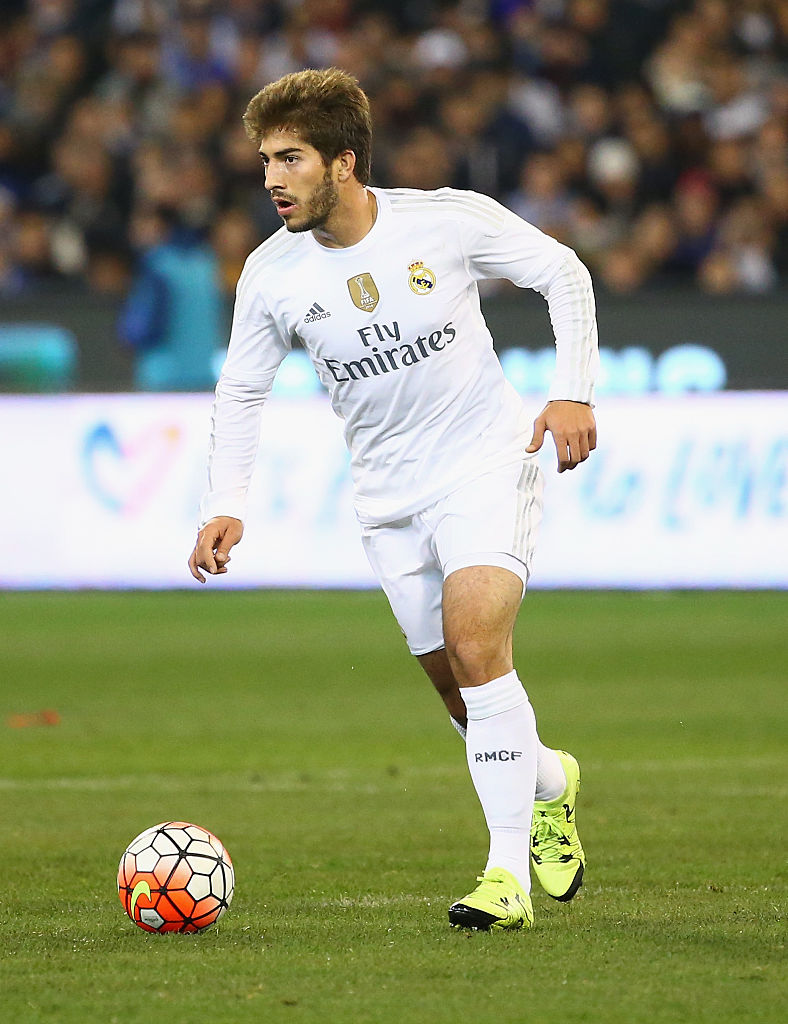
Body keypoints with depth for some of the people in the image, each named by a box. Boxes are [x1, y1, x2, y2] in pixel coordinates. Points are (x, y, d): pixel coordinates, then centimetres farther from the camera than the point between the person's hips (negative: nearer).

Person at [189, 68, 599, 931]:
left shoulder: (449, 221, -15)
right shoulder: (270, 274, -7)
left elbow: (563, 273, 0)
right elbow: (240, 390, 7)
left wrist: (573, 392, -9)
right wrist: (225, 506, -3)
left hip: (486, 463, -4)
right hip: (388, 494, 4)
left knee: (475, 647, -22)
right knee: (458, 691, 6)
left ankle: (508, 874, -20)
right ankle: (549, 783, 38)